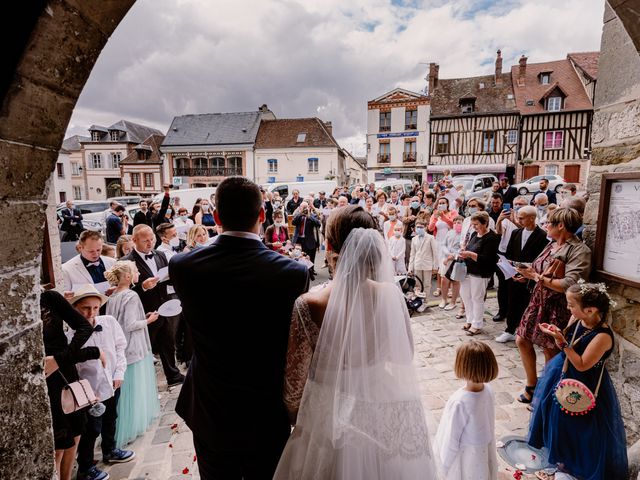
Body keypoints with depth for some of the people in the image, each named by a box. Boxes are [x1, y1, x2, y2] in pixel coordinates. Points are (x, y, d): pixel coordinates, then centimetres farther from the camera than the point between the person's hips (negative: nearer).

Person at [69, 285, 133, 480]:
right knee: (92, 430, 11)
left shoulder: (109, 322, -13)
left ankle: (109, 451, 52)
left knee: (110, 420, 26)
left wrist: (119, 373, -5)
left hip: (112, 384, 5)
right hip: (91, 391, -5)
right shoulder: (70, 335, -22)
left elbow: (120, 347, 0)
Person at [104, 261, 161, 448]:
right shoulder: (131, 296, -20)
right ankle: (129, 429, 15)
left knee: (123, 389, 18)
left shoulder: (113, 296, 5)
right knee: (133, 389, 5)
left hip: (119, 348, 9)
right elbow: (130, 325, -23)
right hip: (132, 348, -8)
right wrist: (148, 320, -9)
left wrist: (143, 316, 12)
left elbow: (122, 320, 11)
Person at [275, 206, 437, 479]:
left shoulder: (308, 306, -26)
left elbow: (295, 378, -15)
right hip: (382, 412, 2)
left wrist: (294, 415, 5)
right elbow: (404, 357, -3)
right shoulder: (391, 295, -18)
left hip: (328, 416, -2)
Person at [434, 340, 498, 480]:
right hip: (486, 450, 5)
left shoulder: (459, 402, -36)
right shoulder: (489, 390, -17)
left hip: (466, 455, -5)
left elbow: (451, 437, -23)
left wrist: (445, 461, -6)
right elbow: (488, 419, 1)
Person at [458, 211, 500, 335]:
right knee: (465, 295, 13)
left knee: (477, 298, 2)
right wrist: (464, 253, -2)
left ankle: (477, 325, 17)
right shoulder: (474, 234, 9)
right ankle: (470, 320, 30)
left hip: (480, 274, -8)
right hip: (468, 270, 8)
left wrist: (470, 254, -26)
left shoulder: (492, 238, -15)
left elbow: (487, 259, -20)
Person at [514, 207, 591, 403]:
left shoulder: (579, 251, -17)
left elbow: (568, 285, -26)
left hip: (557, 308, -8)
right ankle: (532, 386, 30)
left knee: (551, 351, 7)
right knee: (522, 340, 12)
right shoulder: (552, 245, 6)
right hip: (538, 301, 8)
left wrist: (537, 277, -21)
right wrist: (528, 272, -6)